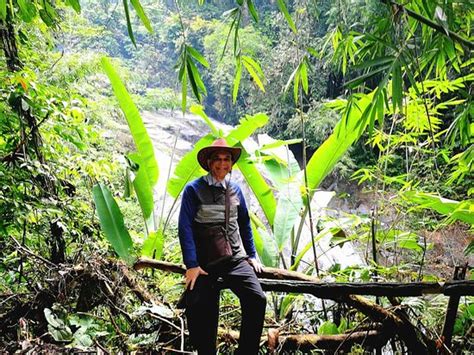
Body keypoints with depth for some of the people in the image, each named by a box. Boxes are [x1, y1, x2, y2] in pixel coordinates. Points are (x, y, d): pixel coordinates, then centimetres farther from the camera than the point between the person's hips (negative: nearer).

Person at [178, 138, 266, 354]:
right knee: (202, 312, -3)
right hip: (206, 264, -3)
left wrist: (252, 255, 17)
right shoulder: (194, 189, -4)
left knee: (257, 299, -13)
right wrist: (191, 265, -14)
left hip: (237, 261, 3)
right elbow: (185, 228, -9)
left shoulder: (235, 190, 11)